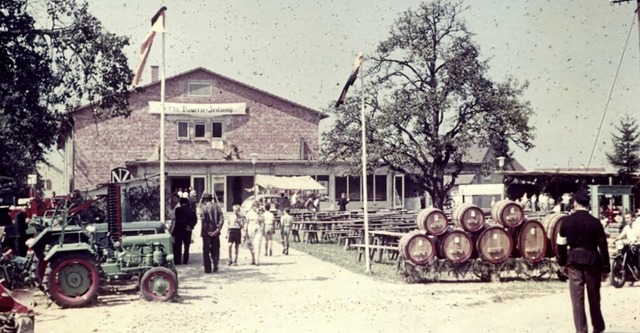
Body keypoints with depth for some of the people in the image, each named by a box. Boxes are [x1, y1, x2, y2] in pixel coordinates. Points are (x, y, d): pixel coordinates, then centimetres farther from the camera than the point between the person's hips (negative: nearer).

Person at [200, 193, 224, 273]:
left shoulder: (204, 208, -7)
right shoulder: (217, 206, 5)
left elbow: (203, 220, -14)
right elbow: (221, 219, -2)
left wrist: (207, 231, -10)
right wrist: (217, 229, -6)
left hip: (206, 233, -3)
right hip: (215, 232, 3)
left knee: (206, 251, 5)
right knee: (215, 250, 13)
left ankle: (208, 269, 3)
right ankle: (215, 266, 2)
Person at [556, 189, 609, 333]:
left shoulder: (567, 221, -4)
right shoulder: (595, 222, -8)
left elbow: (561, 244, 2)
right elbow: (603, 246, -6)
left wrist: (562, 263, 15)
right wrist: (605, 268, 1)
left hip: (574, 260, 0)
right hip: (592, 260, 0)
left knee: (577, 297, 3)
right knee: (594, 296, 14)